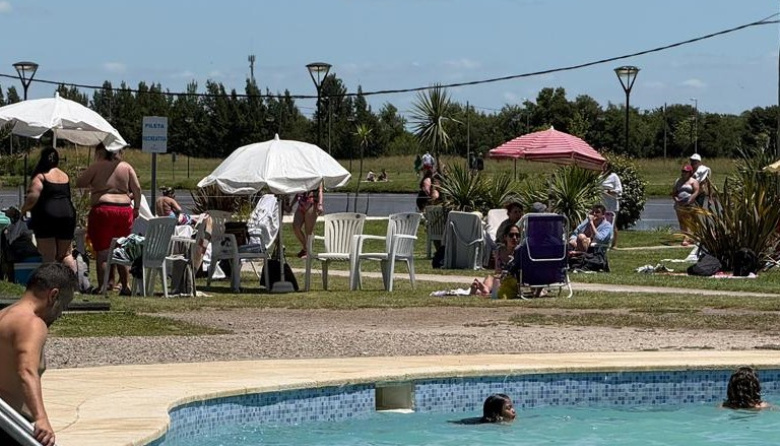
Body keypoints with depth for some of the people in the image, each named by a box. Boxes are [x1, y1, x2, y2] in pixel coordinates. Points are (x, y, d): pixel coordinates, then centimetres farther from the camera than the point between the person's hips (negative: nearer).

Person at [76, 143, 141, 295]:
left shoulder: (96, 167, -2)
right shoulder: (126, 167, 9)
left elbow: (79, 183, 0)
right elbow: (137, 188, 5)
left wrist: (91, 185, 18)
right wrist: (136, 208, 13)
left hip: (103, 210, -4)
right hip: (125, 210, 5)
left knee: (102, 251, 1)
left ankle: (102, 286, 1)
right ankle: (125, 286, 13)